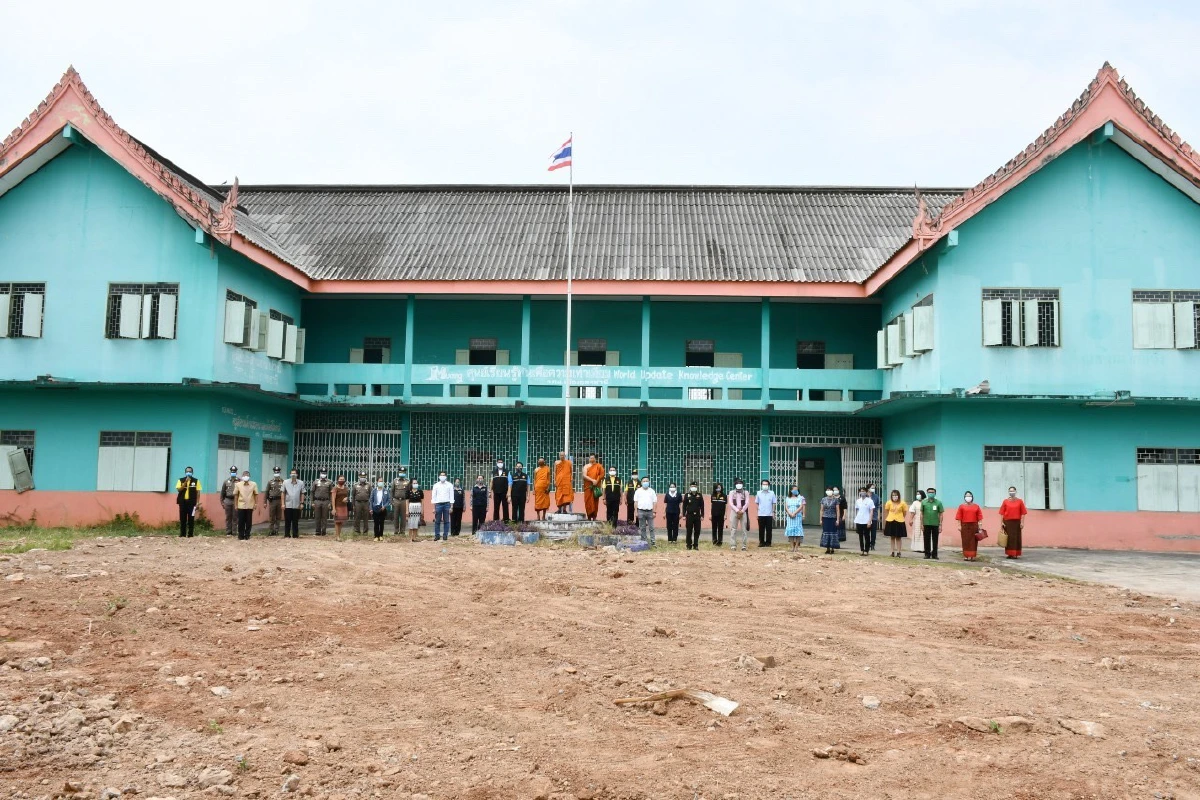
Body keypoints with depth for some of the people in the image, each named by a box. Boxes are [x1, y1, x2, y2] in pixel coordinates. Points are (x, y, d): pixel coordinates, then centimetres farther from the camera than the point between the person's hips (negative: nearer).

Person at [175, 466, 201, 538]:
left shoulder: (196, 481, 5)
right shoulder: (181, 480, 7)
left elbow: (198, 492, 4)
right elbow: (179, 489, -7)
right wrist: (185, 482, -15)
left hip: (192, 502, -1)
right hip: (183, 501, 1)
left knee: (191, 518, -1)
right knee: (182, 518, 2)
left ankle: (190, 533, 3)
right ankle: (182, 533, 8)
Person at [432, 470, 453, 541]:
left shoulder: (450, 485, 5)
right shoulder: (436, 485, 8)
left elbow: (451, 496, 3)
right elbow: (433, 497, 7)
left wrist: (451, 507, -4)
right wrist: (434, 508, 1)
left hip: (447, 504, -1)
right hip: (438, 504, 1)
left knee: (446, 521, 1)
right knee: (437, 521, 0)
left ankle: (445, 535, 5)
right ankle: (437, 535, 4)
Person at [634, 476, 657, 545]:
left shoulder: (652, 491, 8)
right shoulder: (638, 491, 6)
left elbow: (654, 502, 7)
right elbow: (635, 502, 4)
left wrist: (654, 512, 0)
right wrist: (636, 512, -2)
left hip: (650, 511, 0)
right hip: (641, 511, 0)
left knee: (651, 528, -2)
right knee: (642, 528, 5)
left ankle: (652, 542, -1)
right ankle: (643, 542, 10)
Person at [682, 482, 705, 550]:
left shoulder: (699, 496, 6)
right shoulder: (687, 495, 3)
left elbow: (702, 506, 8)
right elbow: (684, 506, 4)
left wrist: (702, 516, 3)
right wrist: (684, 515, -2)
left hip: (697, 516, 1)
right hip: (689, 515, -1)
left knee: (697, 531, 3)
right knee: (689, 531, 1)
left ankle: (696, 545, 11)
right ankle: (689, 545, 8)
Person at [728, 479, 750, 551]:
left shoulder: (746, 493, 7)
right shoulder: (732, 493, 7)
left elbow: (747, 503, -1)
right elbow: (731, 503, -2)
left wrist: (742, 511, -12)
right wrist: (737, 510, -12)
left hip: (743, 512, 0)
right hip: (734, 512, 0)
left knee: (744, 529, -1)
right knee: (734, 529, -3)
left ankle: (744, 545, 1)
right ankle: (733, 545, -3)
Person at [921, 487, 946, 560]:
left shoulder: (938, 502, 1)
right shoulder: (924, 502, 4)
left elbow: (940, 514, 2)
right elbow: (922, 513, 6)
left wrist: (940, 525, -2)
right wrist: (921, 524, 1)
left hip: (935, 524, -1)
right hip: (926, 524, 1)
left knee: (935, 540, 5)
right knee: (927, 540, 5)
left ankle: (934, 554, 13)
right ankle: (927, 554, 13)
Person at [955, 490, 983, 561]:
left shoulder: (976, 506, 7)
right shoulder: (962, 506, 4)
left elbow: (979, 516, 5)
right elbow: (959, 517, 1)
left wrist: (980, 525, 0)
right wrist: (959, 525, -5)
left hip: (974, 525, 1)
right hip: (964, 525, -1)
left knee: (973, 541, 1)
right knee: (965, 541, 1)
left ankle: (973, 556, 6)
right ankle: (966, 556, 5)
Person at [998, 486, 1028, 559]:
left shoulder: (1020, 501, 3)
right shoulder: (1005, 501, 4)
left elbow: (1023, 513, 0)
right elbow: (1002, 513, 2)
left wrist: (1022, 522, -7)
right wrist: (1001, 522, -4)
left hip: (1017, 522, 0)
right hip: (1007, 522, 0)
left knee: (1016, 538, 2)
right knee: (1008, 538, 2)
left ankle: (1015, 554, 8)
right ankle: (1009, 554, 9)